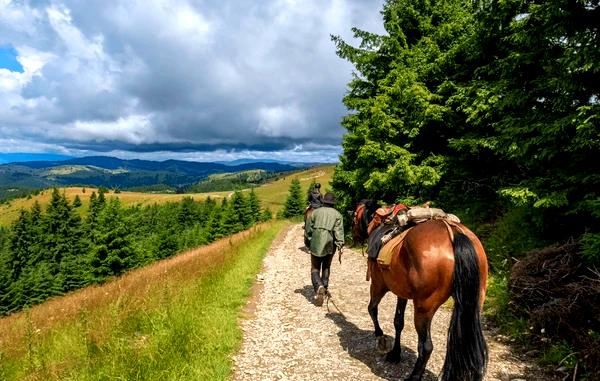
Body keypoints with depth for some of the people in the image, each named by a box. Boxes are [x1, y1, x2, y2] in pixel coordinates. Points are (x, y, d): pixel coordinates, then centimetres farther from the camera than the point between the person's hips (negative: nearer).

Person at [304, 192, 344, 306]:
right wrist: (340, 245, -10)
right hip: (329, 245, 1)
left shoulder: (316, 212, 4)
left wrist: (308, 243, 15)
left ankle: (319, 286, -19)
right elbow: (339, 231, -8)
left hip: (316, 244, -1)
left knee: (315, 268, 5)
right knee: (326, 268, 18)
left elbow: (308, 229, 6)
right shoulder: (337, 214, 3)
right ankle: (324, 288, 22)